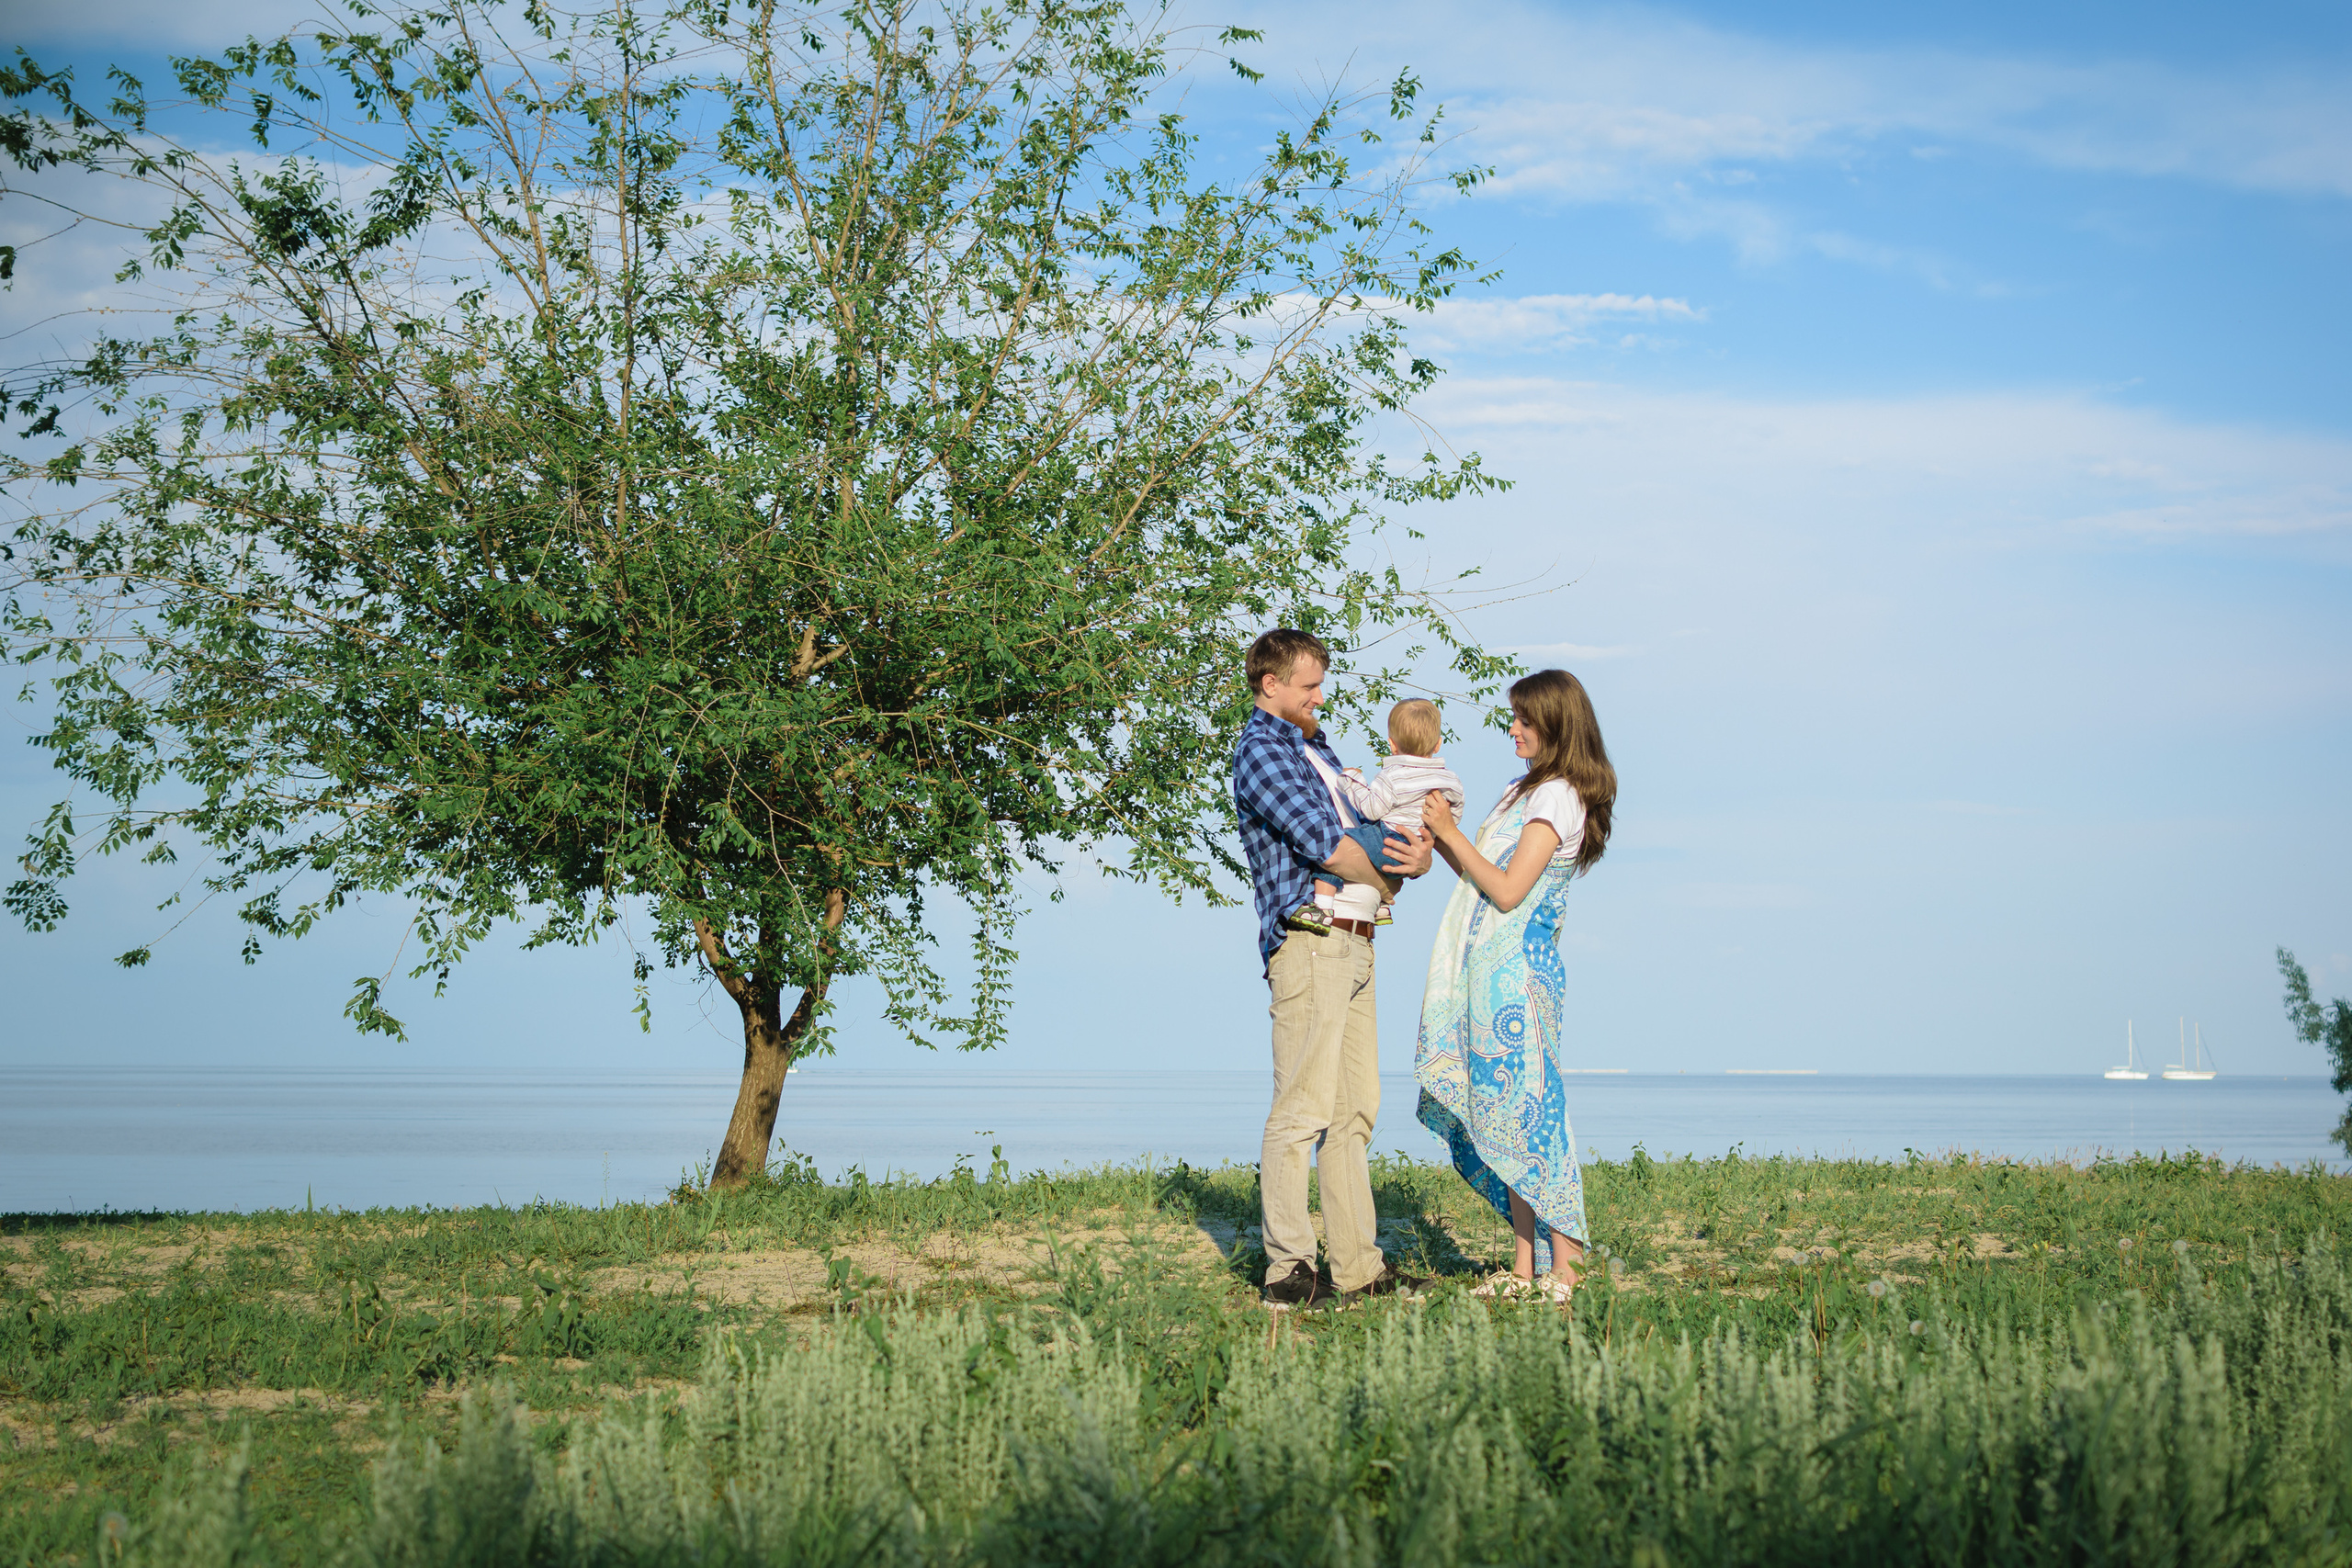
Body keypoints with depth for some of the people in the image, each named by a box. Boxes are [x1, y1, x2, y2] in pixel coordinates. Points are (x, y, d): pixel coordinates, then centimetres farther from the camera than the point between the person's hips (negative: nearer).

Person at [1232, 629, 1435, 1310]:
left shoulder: (1315, 746, 23)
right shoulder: (1261, 750, -6)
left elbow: (1370, 827, 20)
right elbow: (1321, 842, -15)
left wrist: (1416, 851, -3)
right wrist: (1388, 875, 1)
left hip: (1353, 944, 10)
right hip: (1308, 941, -9)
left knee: (1354, 1111, 9)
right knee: (1303, 1110, -10)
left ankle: (1358, 1267, 13)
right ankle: (1288, 1272, -8)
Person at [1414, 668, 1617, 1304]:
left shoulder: (1558, 797, -10)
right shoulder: (1526, 789, 19)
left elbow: (1507, 890, -16)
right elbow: (1483, 874, 18)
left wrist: (1452, 832, -11)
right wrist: (1435, 835, 8)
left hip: (1517, 969, -9)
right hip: (1490, 967, 9)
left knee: (1526, 1109, -8)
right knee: (1504, 1114, 7)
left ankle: (1562, 1269, -6)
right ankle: (1525, 1268, 10)